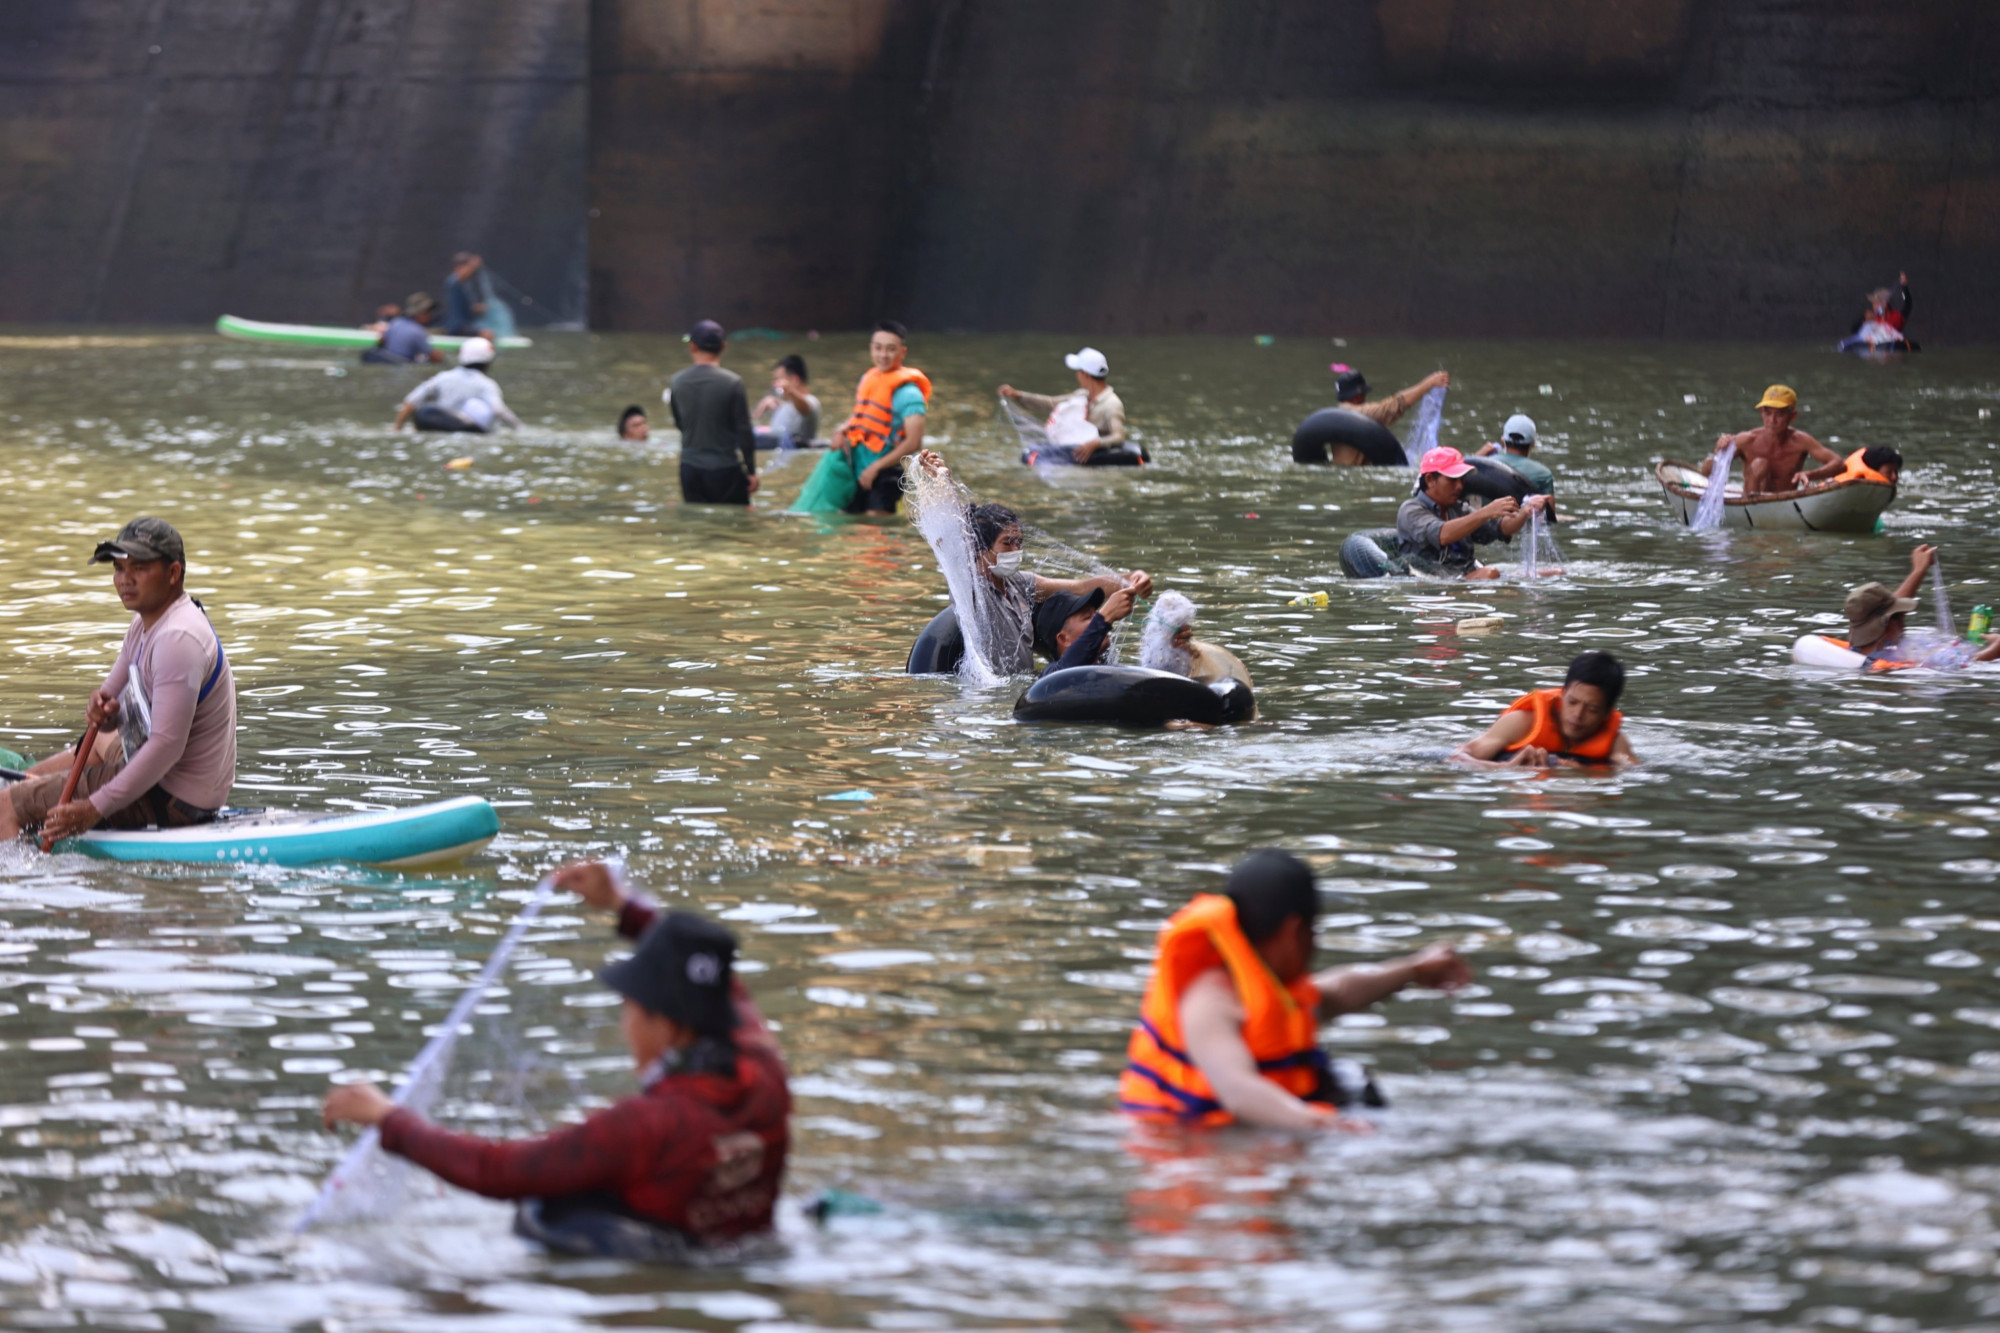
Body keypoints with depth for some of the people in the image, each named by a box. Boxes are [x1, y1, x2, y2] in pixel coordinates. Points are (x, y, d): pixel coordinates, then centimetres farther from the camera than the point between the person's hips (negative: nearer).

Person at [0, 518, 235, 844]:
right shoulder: (145, 626, 8)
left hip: (175, 800, -11)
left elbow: (167, 745, -32)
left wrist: (95, 809, -30)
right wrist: (105, 711, -13)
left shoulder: (178, 639, -26)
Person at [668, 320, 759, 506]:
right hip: (725, 468, -3)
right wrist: (751, 471, -1)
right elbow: (744, 430, -9)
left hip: (690, 468, 3)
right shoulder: (732, 382, -11)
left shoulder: (677, 383, 0)